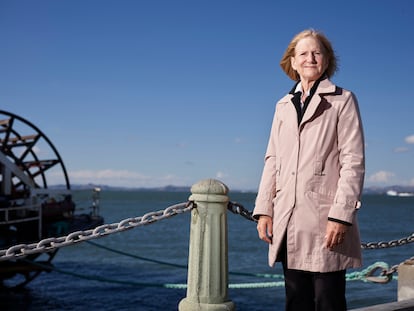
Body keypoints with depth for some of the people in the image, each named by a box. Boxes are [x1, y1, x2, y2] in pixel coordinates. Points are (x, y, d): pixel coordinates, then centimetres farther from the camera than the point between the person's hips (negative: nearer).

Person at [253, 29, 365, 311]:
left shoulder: (342, 100, 3)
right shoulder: (284, 105, 19)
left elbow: (353, 161, -4)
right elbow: (273, 160, 15)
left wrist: (341, 215, -13)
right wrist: (264, 209, 6)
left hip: (325, 221, -5)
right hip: (289, 223, 5)